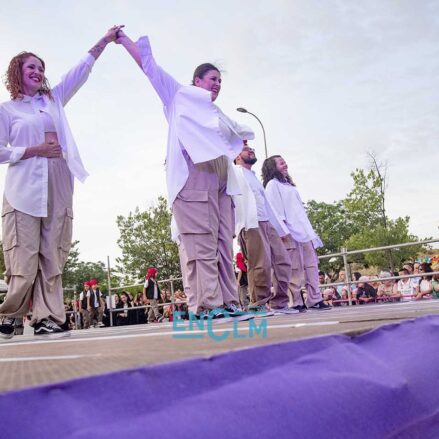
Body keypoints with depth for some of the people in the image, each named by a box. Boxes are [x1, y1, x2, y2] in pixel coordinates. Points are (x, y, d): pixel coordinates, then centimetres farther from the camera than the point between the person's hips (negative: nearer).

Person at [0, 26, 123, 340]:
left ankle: (46, 319, 0)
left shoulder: (54, 100, 20)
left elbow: (80, 72, 13)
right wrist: (35, 150, -7)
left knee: (52, 256, -1)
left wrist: (104, 41, 7)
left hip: (58, 185, 4)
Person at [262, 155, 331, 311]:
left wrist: (310, 231, 19)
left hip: (304, 231, 9)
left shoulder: (288, 184, 28)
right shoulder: (272, 184, 3)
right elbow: (275, 208, -9)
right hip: (290, 232, -8)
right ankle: (296, 303, -7)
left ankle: (315, 300, 2)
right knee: (295, 269, -10)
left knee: (311, 265, 2)